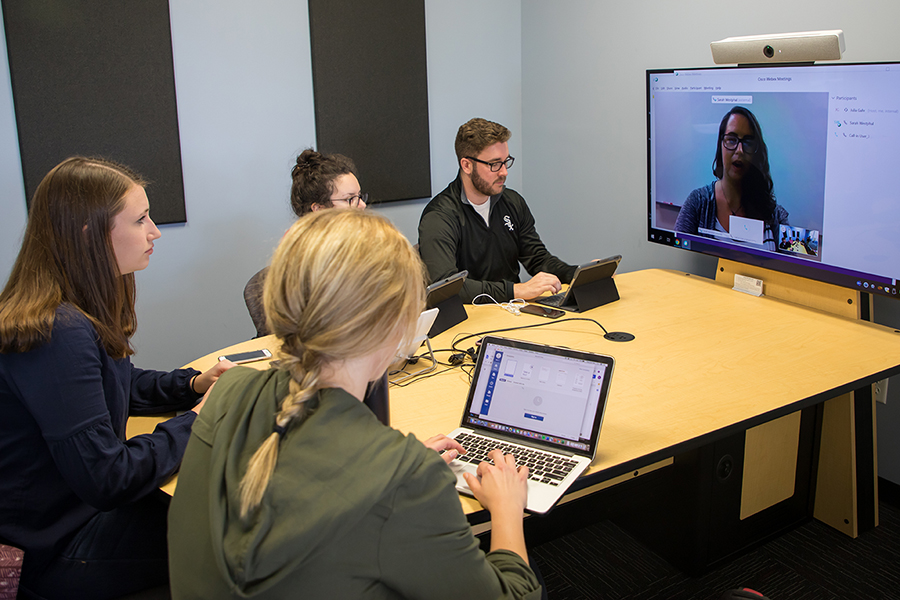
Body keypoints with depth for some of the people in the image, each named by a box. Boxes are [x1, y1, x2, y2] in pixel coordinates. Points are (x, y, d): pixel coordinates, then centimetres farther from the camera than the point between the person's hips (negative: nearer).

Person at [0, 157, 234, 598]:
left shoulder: (76, 314, 1)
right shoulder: (57, 335, -31)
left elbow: (117, 385, 18)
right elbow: (107, 480, -30)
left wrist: (193, 384, 1)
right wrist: (194, 422, -17)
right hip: (62, 550, -9)